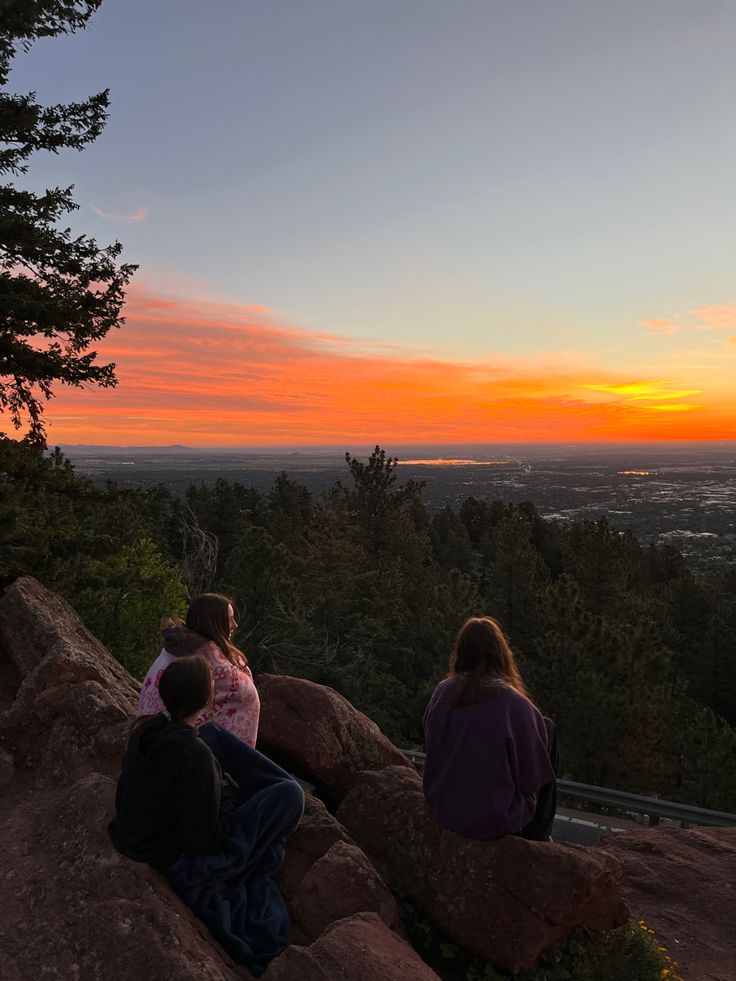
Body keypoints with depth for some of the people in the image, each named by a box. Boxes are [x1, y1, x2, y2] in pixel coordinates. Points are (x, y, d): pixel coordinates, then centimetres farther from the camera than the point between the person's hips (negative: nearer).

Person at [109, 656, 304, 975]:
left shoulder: (144, 729, -10)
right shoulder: (195, 756, -33)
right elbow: (206, 839, -27)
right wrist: (230, 790, -10)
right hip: (186, 860, -7)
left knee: (214, 732, 10)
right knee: (289, 794, -8)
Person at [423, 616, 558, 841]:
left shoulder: (442, 692, -11)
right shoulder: (514, 704, -23)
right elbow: (536, 773, -11)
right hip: (496, 821, -4)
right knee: (548, 730, 10)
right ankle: (537, 834, 22)